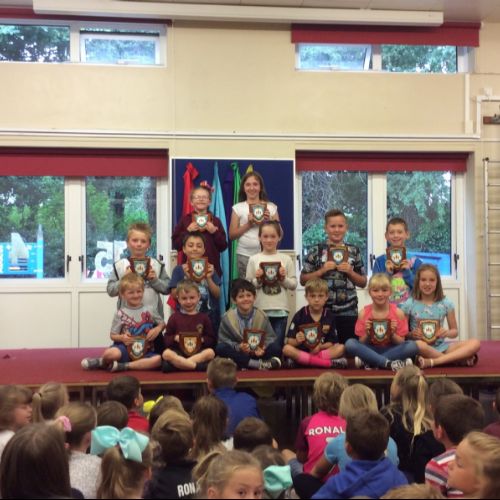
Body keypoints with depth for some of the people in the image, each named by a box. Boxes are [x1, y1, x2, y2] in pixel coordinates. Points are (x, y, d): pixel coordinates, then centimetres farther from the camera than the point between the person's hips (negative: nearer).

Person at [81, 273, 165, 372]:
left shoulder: (149, 310, 7)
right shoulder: (120, 314, 2)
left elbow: (162, 323, 17)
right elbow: (113, 335, 7)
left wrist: (157, 329, -5)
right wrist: (121, 337, -15)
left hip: (145, 350, 2)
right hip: (125, 348, -2)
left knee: (158, 359, -31)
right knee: (110, 353, -36)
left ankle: (123, 366, -22)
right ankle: (103, 362, 3)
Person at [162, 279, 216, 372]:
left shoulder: (204, 317, 14)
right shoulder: (174, 317, 14)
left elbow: (212, 340, 11)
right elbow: (166, 339, 11)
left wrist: (202, 339, -8)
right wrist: (175, 338, -9)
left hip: (198, 352, 1)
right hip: (178, 352, -1)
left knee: (210, 352, -31)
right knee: (166, 353, -33)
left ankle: (177, 363, -32)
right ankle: (198, 366, -36)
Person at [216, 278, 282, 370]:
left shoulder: (262, 316, 1)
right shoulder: (227, 318, -3)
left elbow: (270, 337, -1)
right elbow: (224, 340, -6)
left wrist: (262, 347, -24)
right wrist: (238, 347, -25)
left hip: (257, 353, 0)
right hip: (238, 353, 0)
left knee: (276, 348, -23)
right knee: (220, 348, -31)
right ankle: (259, 364, -36)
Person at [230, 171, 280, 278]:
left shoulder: (271, 207, 7)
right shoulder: (238, 208, 5)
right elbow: (232, 235, 1)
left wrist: (269, 221, -9)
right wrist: (248, 224, -11)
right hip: (244, 255, 0)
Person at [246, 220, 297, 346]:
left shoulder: (286, 259, 4)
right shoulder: (253, 259, 2)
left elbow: (294, 284, 5)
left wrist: (284, 278, -13)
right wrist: (257, 280, -15)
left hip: (280, 310, 0)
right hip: (260, 309, 0)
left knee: (278, 344, 6)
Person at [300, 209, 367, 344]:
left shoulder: (354, 251, 7)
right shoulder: (317, 251, 2)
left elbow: (363, 283, 10)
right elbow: (303, 280, 2)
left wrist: (350, 271, -6)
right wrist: (322, 270, -9)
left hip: (348, 312, 1)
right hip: (322, 311, -1)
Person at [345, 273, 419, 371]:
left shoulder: (398, 313, -1)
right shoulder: (364, 313, -1)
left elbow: (401, 343, 0)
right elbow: (361, 344, 1)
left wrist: (392, 334, -18)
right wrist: (367, 334, -18)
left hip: (391, 351, 0)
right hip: (370, 351, 0)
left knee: (412, 346, -28)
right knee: (350, 343, -28)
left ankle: (368, 362, -27)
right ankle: (389, 363, -32)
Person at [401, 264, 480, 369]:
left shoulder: (446, 303, 5)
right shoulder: (409, 304, -2)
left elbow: (455, 331, 11)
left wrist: (447, 333, -12)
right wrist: (411, 334, -19)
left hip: (440, 346, 3)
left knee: (475, 343, -20)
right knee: (419, 345, -40)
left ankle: (431, 362, -28)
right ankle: (458, 359, -22)